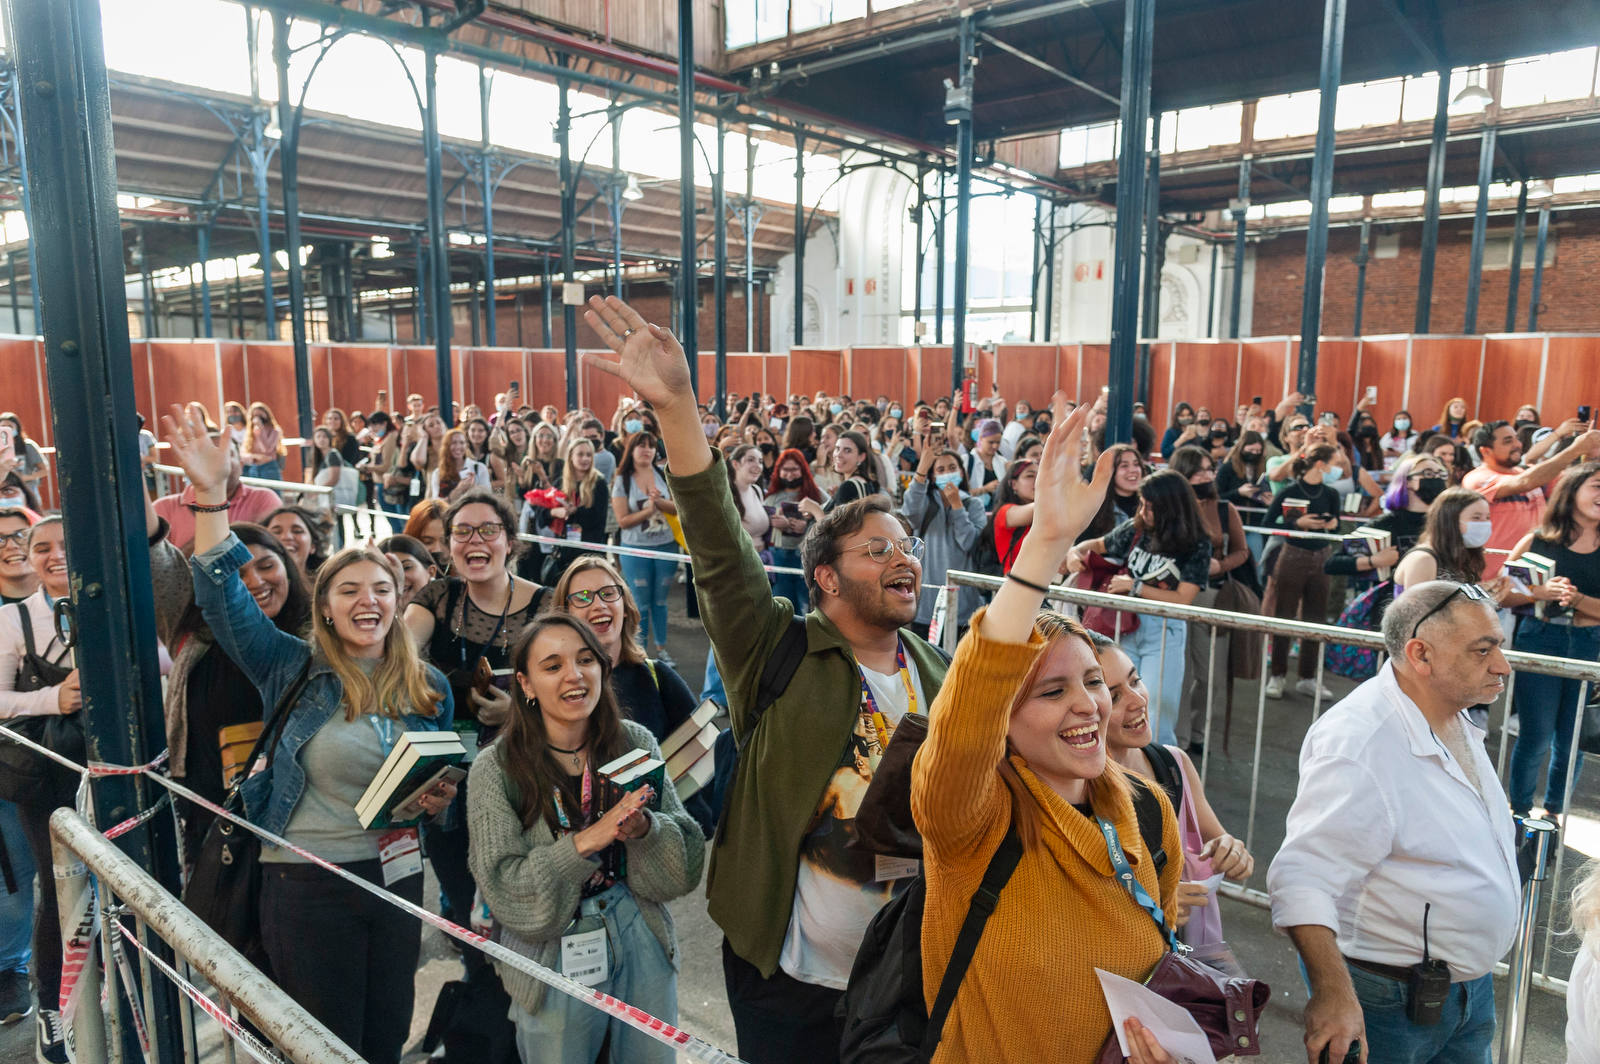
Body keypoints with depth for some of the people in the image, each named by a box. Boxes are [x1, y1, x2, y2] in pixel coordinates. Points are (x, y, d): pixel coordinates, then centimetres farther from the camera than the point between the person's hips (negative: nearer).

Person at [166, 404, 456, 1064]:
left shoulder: (431, 689, 4)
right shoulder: (293, 670, -4)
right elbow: (223, 599, -16)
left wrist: (439, 802, -10)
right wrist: (211, 496, -25)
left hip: (398, 879, 3)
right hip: (308, 883, -3)